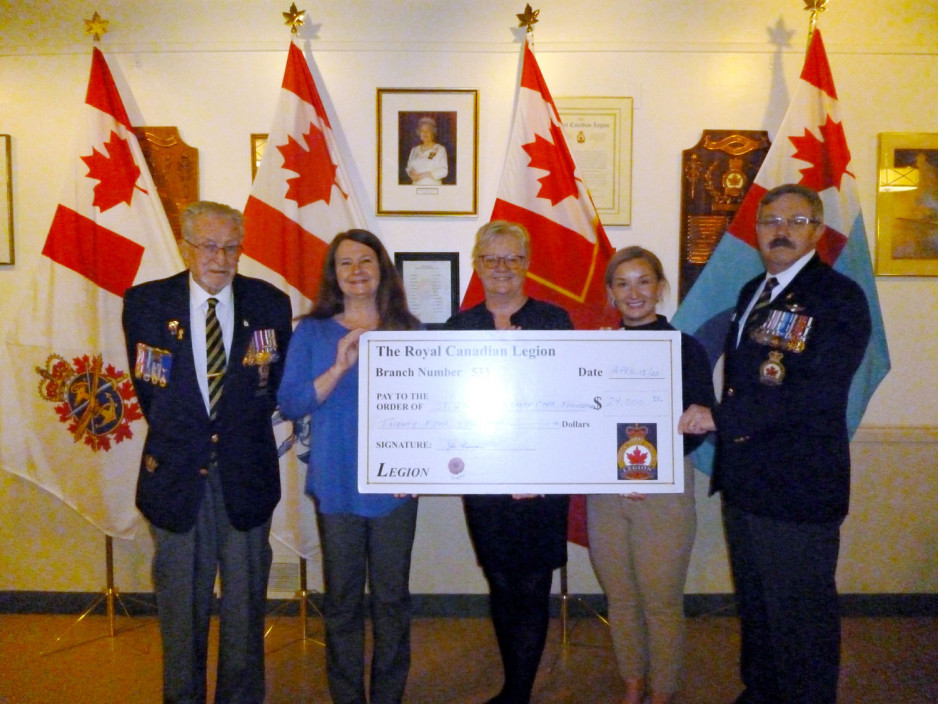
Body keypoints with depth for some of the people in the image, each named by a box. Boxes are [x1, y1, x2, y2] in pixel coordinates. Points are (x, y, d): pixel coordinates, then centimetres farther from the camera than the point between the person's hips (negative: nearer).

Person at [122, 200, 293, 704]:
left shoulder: (270, 304, -2)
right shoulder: (145, 303, -2)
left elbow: (276, 387, 4)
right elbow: (149, 389, 4)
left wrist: (235, 434, 0)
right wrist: (173, 442, 2)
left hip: (246, 475, 0)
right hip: (175, 474, 0)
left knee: (245, 605, 13)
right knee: (180, 606, 15)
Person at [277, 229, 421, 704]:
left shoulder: (408, 331, 4)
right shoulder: (312, 332, 2)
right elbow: (288, 404, -5)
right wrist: (338, 368, -18)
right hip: (336, 486, 0)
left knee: (392, 597, 9)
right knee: (342, 599, 10)